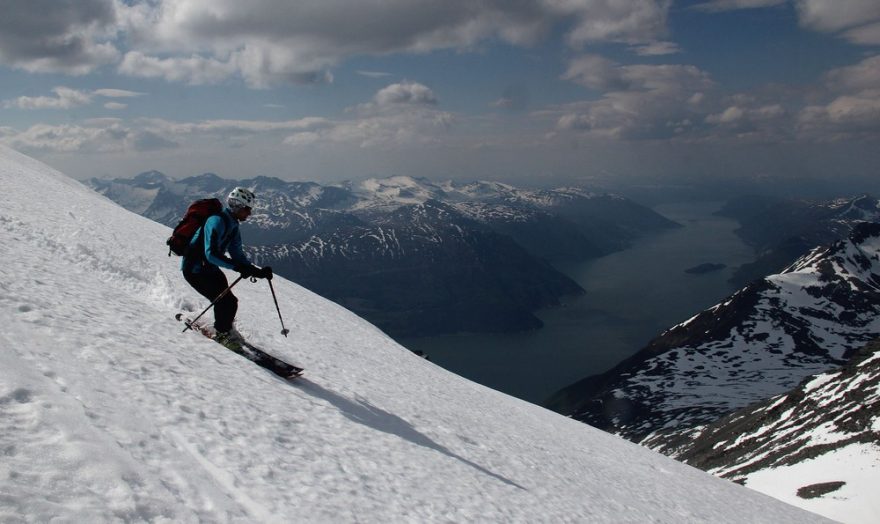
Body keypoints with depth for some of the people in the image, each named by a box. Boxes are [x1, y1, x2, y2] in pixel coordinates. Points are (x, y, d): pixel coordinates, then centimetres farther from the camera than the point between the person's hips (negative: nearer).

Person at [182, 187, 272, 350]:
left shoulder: (233, 226, 5)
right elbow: (211, 254, -32)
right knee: (225, 301, -14)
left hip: (209, 268, 9)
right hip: (194, 268, -9)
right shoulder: (217, 221, -25)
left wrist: (258, 271, -6)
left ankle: (225, 331, 25)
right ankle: (223, 334, 7)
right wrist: (237, 266, -39)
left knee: (229, 302, 3)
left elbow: (237, 254, 7)